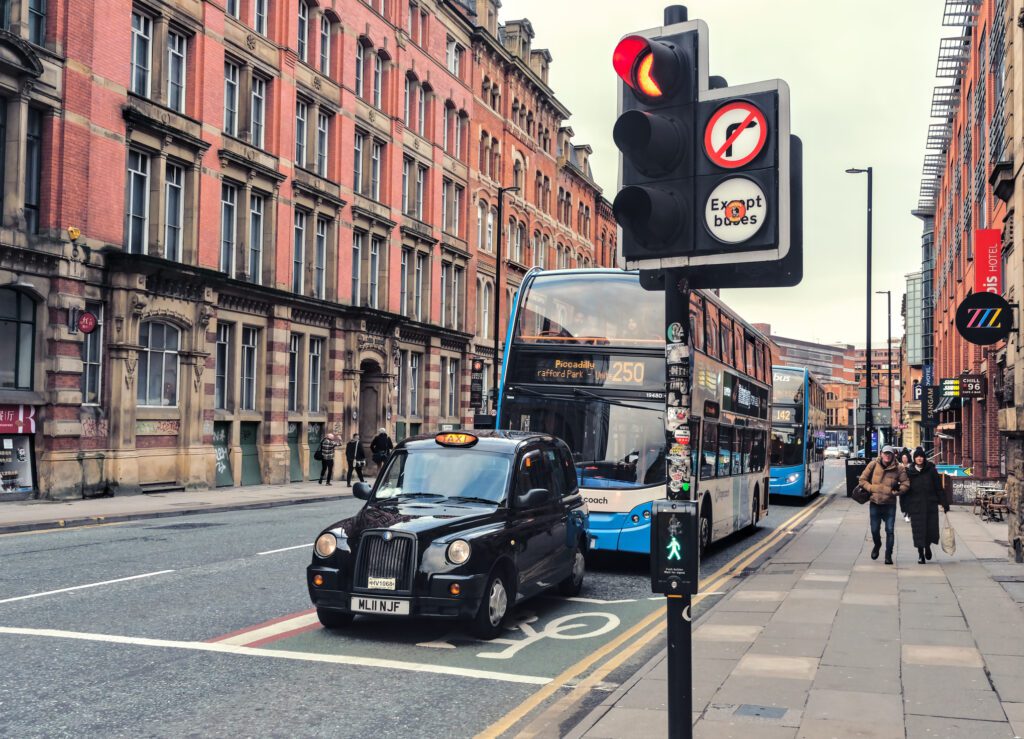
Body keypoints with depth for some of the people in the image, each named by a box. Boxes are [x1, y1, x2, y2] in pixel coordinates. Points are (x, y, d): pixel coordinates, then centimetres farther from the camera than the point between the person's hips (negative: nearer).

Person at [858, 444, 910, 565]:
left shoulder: (898, 468, -5)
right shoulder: (873, 465, -3)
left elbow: (906, 484, -1)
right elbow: (863, 479, 3)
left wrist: (895, 492, -12)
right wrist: (871, 488, -11)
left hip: (890, 504, -1)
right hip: (875, 503, 1)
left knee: (890, 530, -2)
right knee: (874, 529, 10)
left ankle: (888, 555, 11)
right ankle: (877, 545, 41)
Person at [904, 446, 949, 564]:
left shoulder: (931, 470, 1)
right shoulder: (909, 472, 3)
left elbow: (939, 488, 1)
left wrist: (944, 503, -2)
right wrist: (906, 506, 0)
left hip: (931, 505, 0)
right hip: (916, 506, 0)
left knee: (931, 529, 0)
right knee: (918, 531, -1)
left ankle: (927, 546, 31)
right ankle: (921, 554, 11)